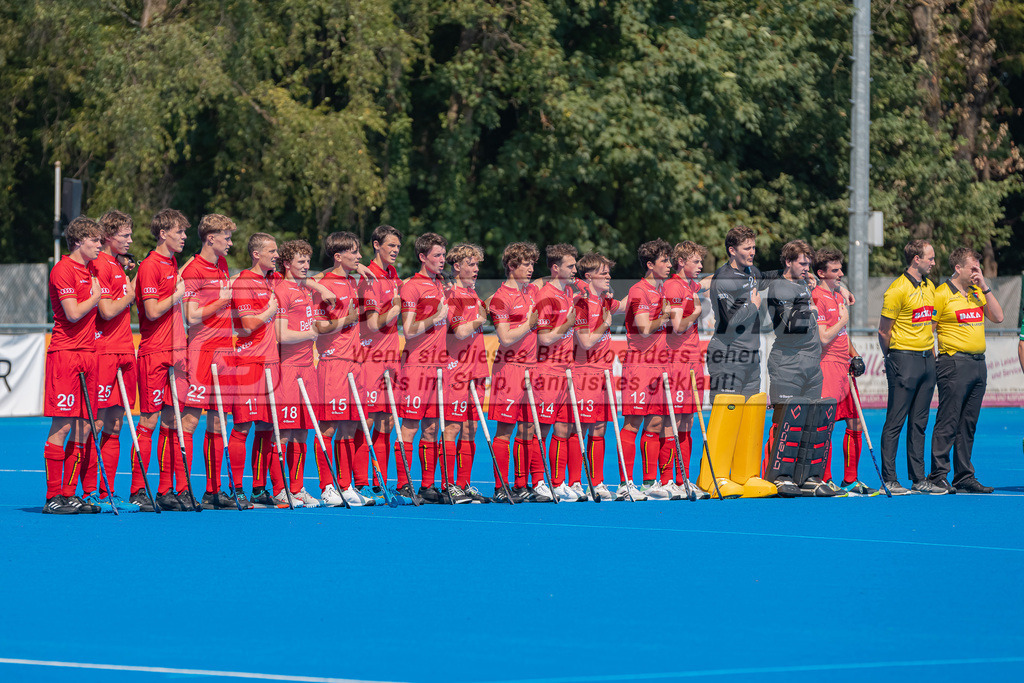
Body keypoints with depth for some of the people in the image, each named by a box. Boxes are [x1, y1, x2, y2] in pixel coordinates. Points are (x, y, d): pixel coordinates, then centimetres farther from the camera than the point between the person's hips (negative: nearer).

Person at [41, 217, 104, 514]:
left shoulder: (90, 270, 17)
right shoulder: (63, 270, -10)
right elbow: (73, 313, -16)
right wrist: (96, 297, -3)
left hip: (88, 353, 8)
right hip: (65, 353, -8)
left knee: (83, 427, 6)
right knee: (63, 426, -9)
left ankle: (69, 494, 10)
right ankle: (53, 497, -6)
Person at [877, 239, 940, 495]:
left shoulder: (929, 287, 13)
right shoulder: (898, 289, -12)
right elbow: (884, 331, -7)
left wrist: (930, 353, 17)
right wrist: (894, 359, 1)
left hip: (927, 358, 7)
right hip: (904, 358, -7)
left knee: (919, 423, 9)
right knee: (895, 421, -5)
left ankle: (919, 479, 12)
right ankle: (889, 479, -4)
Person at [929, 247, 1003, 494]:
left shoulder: (977, 292, 15)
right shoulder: (942, 294, -5)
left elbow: (997, 316, 7)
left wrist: (984, 287, 1)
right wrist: (932, 361, -11)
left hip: (978, 363, 7)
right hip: (954, 362, -7)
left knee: (968, 425, 9)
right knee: (947, 423, -8)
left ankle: (965, 478, 12)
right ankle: (937, 477, -7)